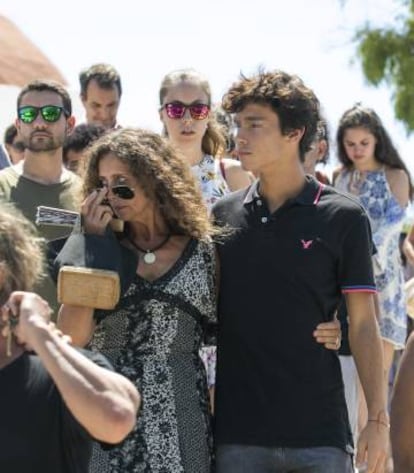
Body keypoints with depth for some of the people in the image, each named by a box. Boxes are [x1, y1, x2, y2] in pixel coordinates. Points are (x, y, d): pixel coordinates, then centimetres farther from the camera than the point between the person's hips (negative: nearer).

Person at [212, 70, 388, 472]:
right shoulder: (223, 214, 7)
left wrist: (378, 419, -5)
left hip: (320, 433, -2)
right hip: (236, 432, 2)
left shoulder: (343, 217, -1)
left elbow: (363, 324, 0)